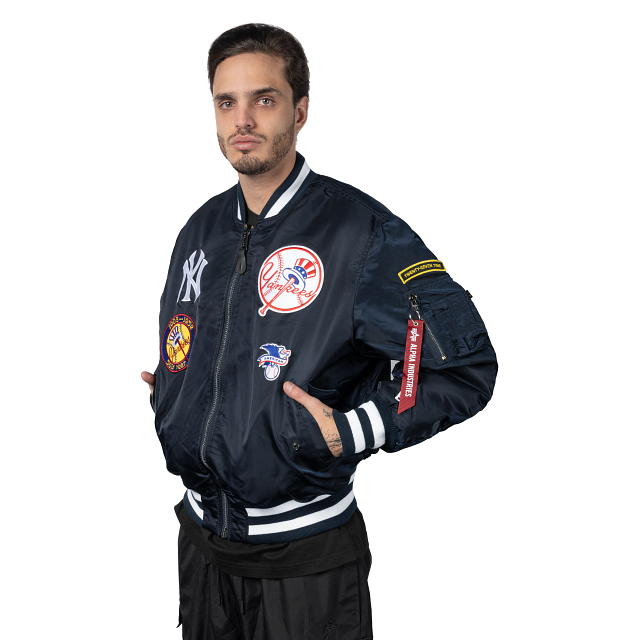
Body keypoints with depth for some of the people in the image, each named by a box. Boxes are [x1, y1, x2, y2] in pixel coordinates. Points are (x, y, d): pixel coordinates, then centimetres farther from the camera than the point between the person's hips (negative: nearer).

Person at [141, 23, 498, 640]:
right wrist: (168, 403, 6)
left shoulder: (363, 231, -15)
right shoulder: (201, 230, 5)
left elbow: (468, 368, -16)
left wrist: (350, 434, -21)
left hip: (306, 553, -5)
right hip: (201, 536, 6)